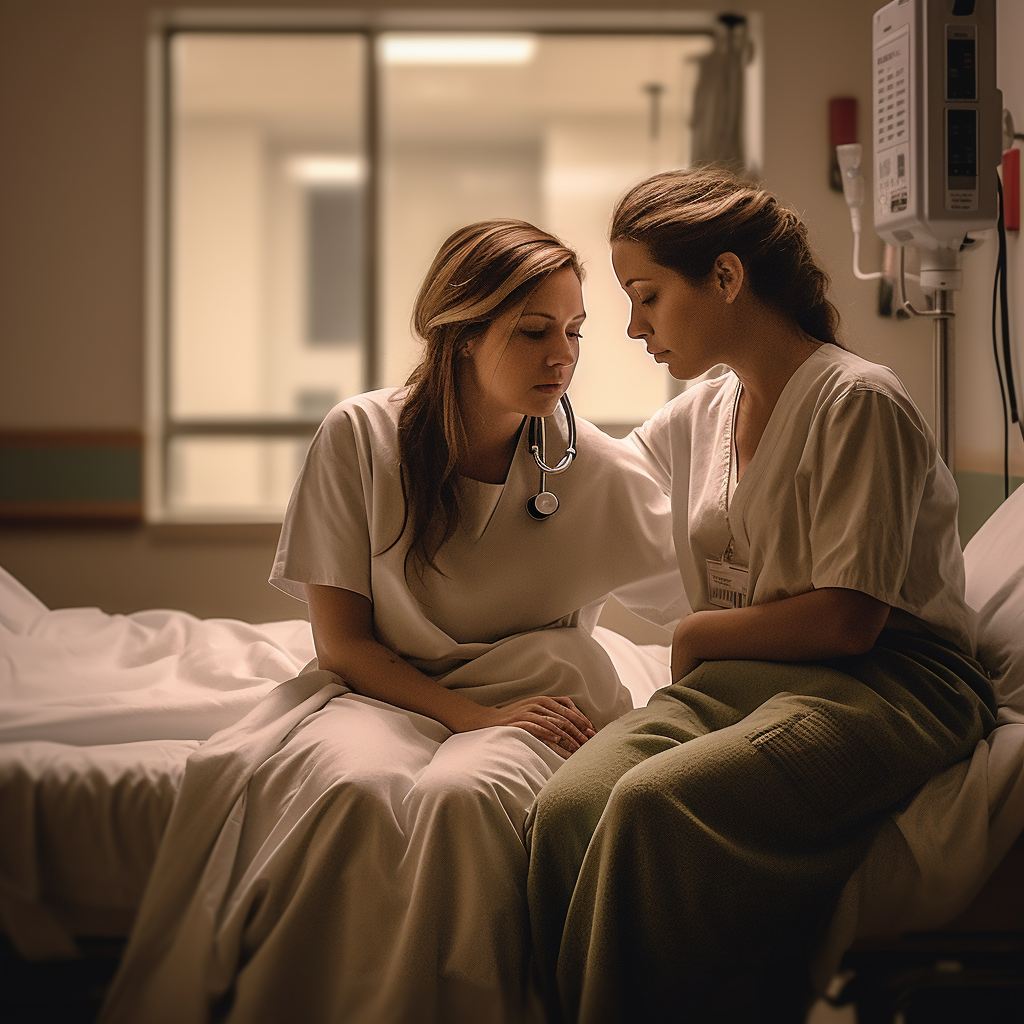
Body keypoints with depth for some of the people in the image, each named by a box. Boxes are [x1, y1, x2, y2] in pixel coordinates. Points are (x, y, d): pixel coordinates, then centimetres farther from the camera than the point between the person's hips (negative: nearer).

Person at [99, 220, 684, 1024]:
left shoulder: (599, 469, -4)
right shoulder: (360, 437, -5)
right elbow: (343, 640, -3)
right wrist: (471, 714, -15)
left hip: (533, 696, 0)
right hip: (387, 688, 0)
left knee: (461, 795, -36)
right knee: (351, 787, -35)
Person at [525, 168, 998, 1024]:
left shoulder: (859, 401, -7)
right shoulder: (700, 414, 17)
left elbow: (847, 621, -13)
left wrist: (698, 634, -1)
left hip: (881, 688, -6)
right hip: (736, 680, 7)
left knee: (653, 801, -34)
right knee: (568, 809, -26)